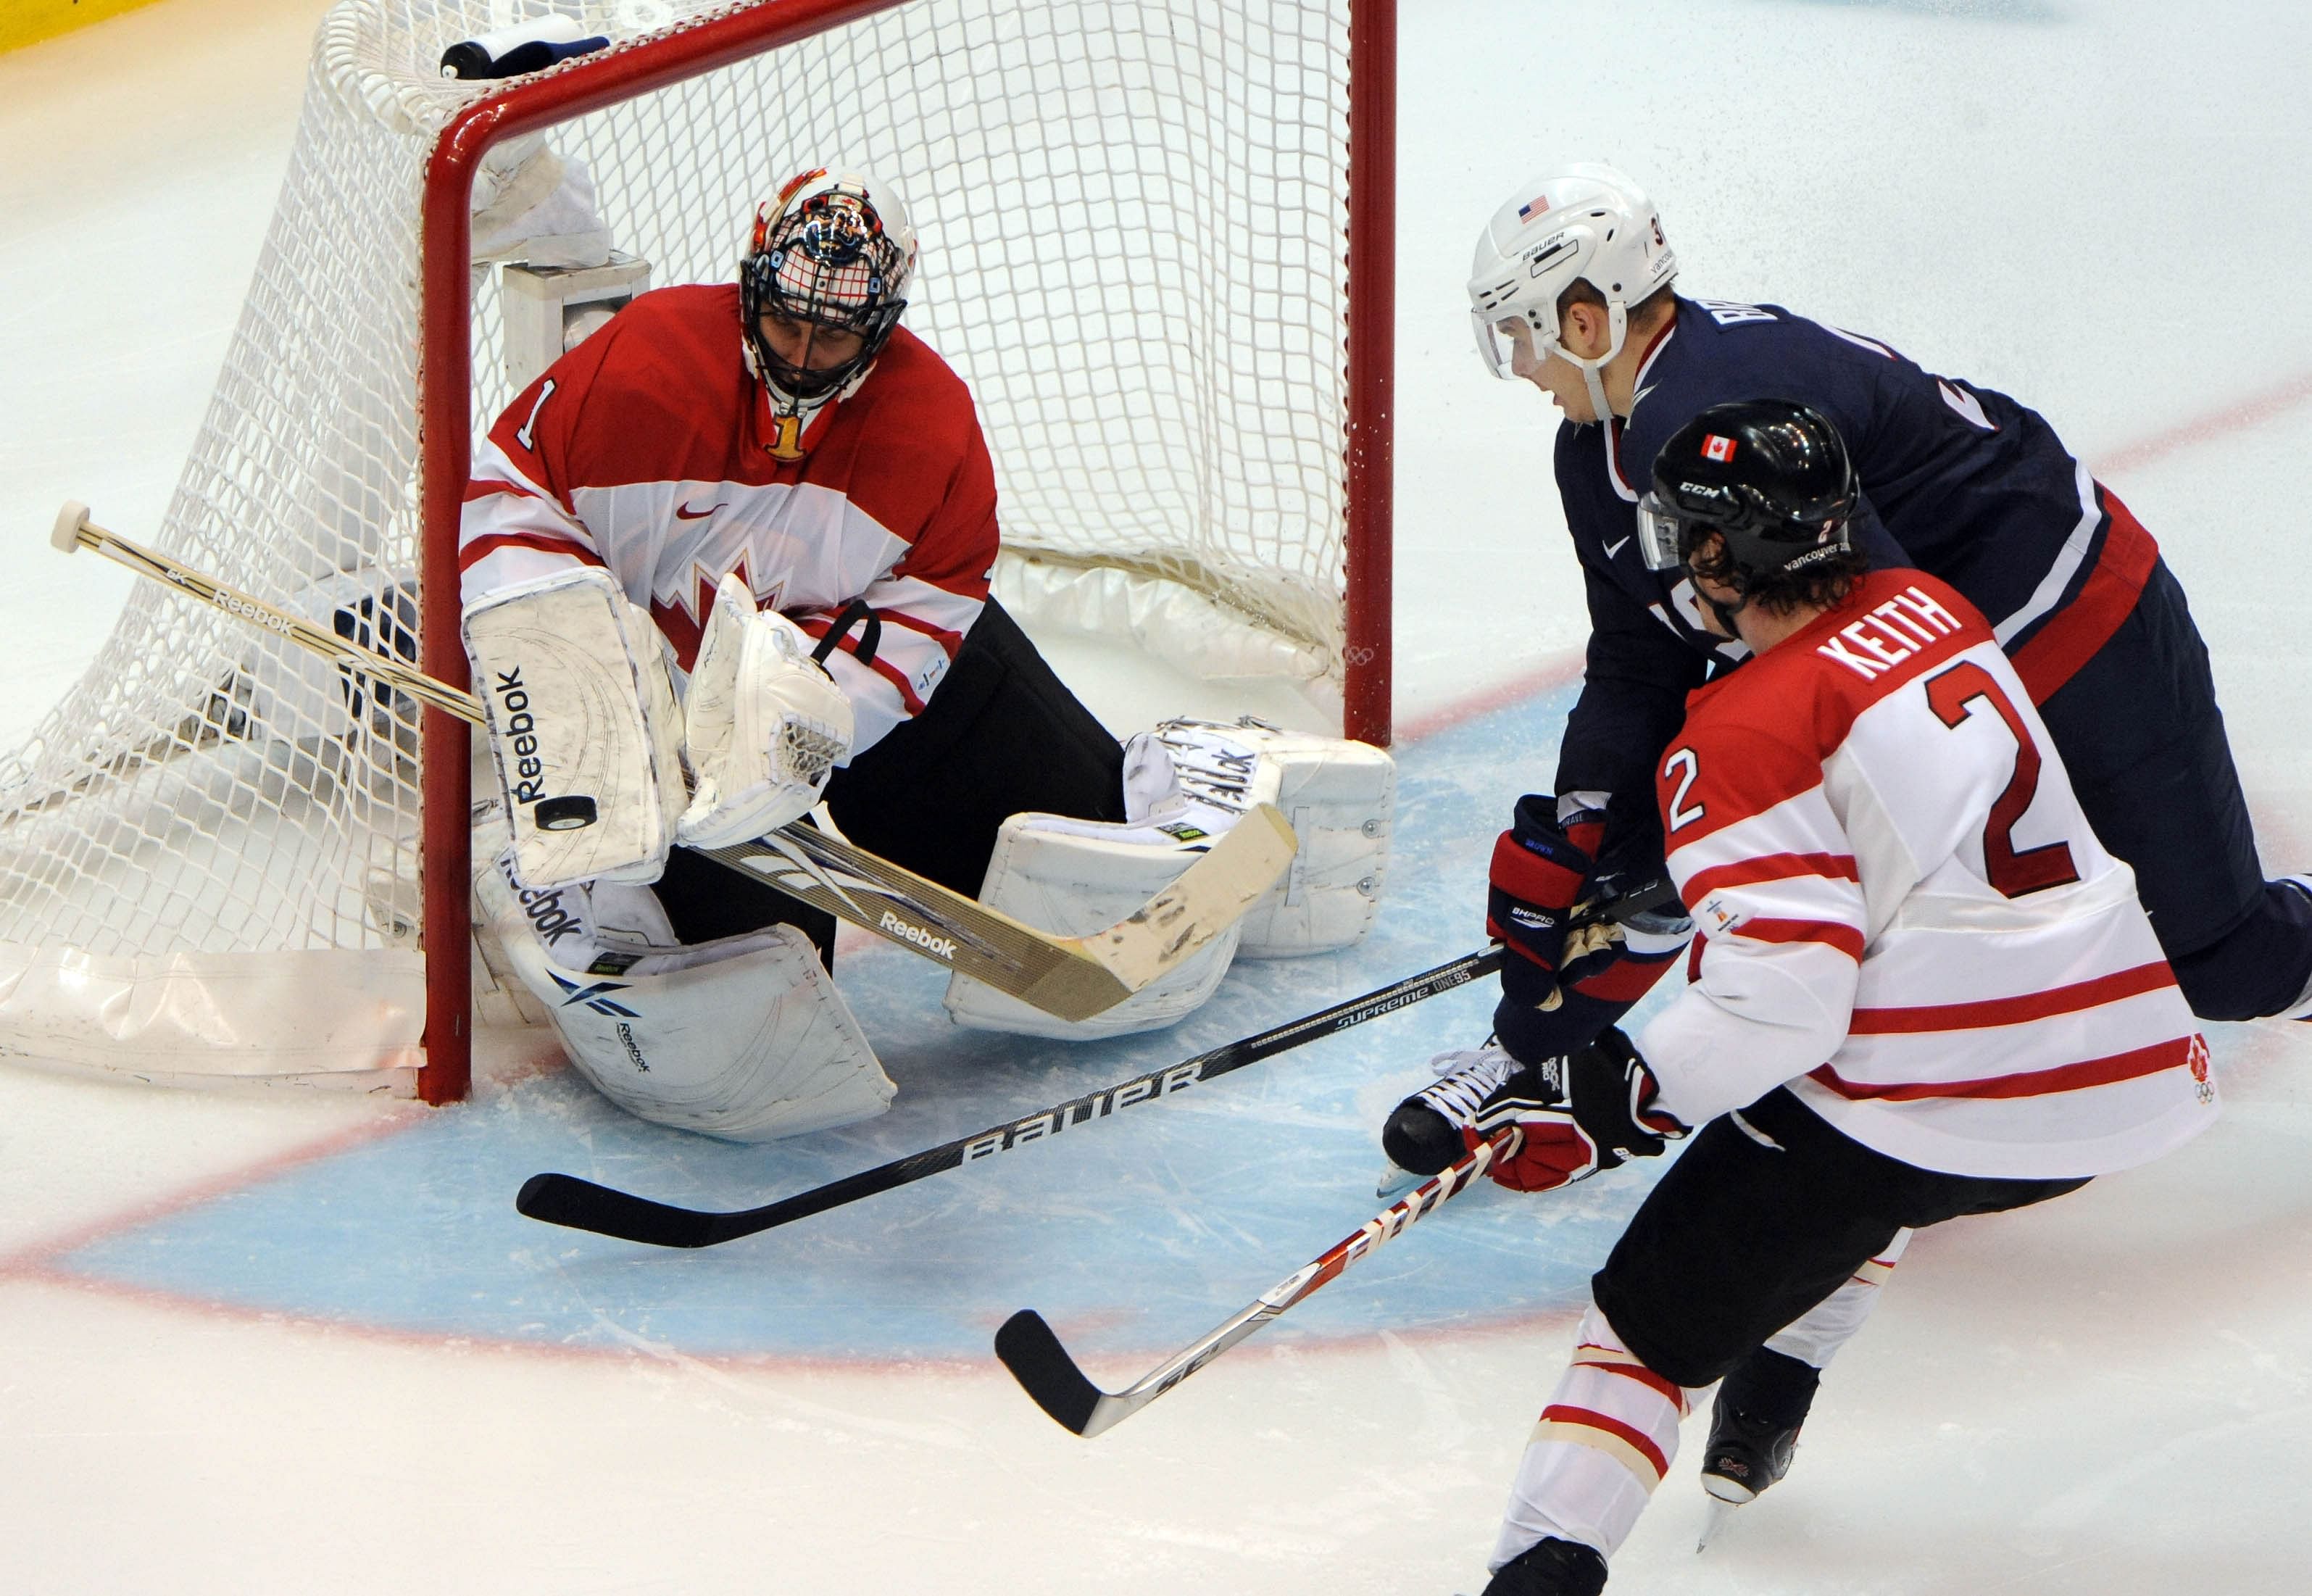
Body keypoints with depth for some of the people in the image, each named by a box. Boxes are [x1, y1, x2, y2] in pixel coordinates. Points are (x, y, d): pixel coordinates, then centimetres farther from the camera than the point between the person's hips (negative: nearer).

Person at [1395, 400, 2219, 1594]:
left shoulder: (1741, 736, -9)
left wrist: (1601, 1106, -11)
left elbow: (1776, 1005, -17)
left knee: (1658, 1303, 2)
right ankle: (1766, 1405, 37)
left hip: (1935, 1095, -7)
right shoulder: (1932, 612, 13)